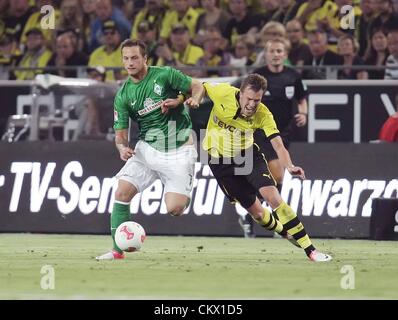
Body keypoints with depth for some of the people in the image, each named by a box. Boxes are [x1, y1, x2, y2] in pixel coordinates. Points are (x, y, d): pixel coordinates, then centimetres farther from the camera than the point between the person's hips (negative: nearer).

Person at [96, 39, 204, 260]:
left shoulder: (165, 75, -7)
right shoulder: (123, 95, 2)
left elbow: (197, 86, 5)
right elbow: (120, 132, 4)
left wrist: (193, 100, -17)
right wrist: (122, 147, -17)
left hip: (179, 149, -3)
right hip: (147, 149, 3)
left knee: (174, 209, -14)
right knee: (122, 192, -16)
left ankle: (185, 195, 23)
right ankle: (117, 249, -9)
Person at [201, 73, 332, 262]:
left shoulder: (262, 114, -21)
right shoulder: (223, 93, -23)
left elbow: (278, 146, -27)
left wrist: (289, 166, -47)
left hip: (248, 154, 0)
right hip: (220, 160, 0)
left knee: (274, 198, -19)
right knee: (257, 213, 1)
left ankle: (310, 249, -16)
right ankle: (287, 234, 30)